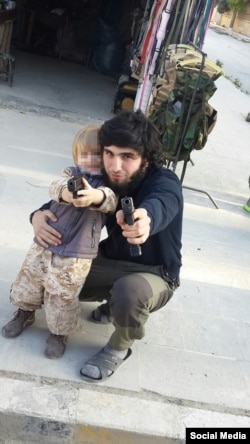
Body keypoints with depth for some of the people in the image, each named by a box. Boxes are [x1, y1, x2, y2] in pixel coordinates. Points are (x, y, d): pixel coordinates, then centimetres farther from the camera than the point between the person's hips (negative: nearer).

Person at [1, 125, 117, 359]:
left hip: (76, 254, -4)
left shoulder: (108, 183, -4)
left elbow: (110, 201, -26)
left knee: (63, 295, 4)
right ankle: (25, 313, 46)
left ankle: (59, 332, 29)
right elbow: (55, 187, -18)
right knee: (29, 279, 19)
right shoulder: (70, 173, 2)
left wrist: (95, 196, -50)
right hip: (45, 242, 4)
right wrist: (66, 193, -44)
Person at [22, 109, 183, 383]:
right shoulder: (105, 180, -9)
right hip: (112, 263, 6)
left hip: (154, 275, -5)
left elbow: (159, 205, -50)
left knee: (130, 291, -37)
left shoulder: (165, 182, -26)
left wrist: (144, 218, -76)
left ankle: (118, 349, -5)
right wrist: (39, 214, -25)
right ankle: (113, 302, 16)